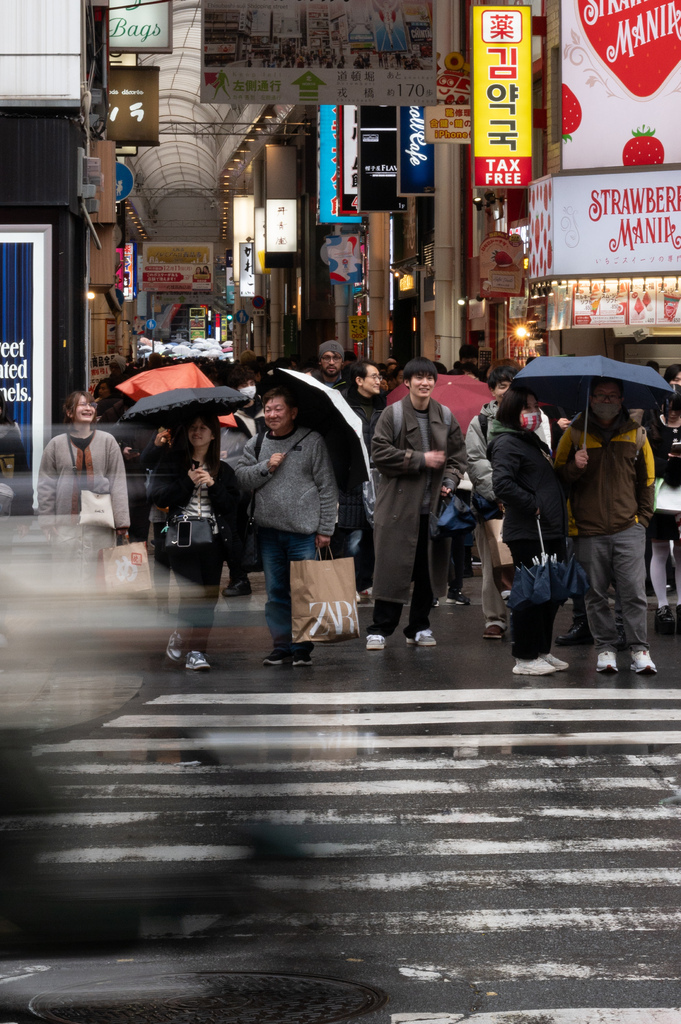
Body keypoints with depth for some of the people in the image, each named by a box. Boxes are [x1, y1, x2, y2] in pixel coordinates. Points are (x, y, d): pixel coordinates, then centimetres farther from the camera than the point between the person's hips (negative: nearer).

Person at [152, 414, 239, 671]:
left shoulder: (223, 470, 13)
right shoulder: (172, 462, 9)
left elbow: (230, 505, 4)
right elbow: (159, 496, -1)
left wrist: (212, 485, -9)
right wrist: (187, 482, -9)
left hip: (213, 537, 2)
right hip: (181, 535, -2)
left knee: (209, 595, -2)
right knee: (193, 592, -14)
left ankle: (196, 650, 5)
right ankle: (179, 638, 4)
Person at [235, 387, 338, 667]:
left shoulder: (312, 441, 0)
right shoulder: (256, 445, 11)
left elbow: (327, 487, 0)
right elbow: (241, 479, 5)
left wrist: (325, 529, -4)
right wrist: (267, 467, -10)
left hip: (304, 531, -4)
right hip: (269, 531, 4)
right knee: (276, 591, 8)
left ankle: (302, 648, 7)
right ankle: (281, 645, 16)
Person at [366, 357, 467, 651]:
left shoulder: (445, 417, 10)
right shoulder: (393, 414, -3)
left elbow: (458, 456, 18)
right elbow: (380, 453, -10)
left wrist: (450, 481, 0)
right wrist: (421, 459, -13)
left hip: (434, 505, 4)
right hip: (398, 504, -4)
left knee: (429, 567, 7)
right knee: (392, 565, -5)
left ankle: (420, 627, 18)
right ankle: (380, 629, 2)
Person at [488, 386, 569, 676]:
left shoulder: (535, 442, 21)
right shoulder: (507, 443, -10)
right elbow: (502, 484, -24)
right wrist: (532, 505, -18)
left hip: (551, 531, 10)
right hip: (527, 532, -10)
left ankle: (542, 651, 23)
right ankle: (525, 659, 0)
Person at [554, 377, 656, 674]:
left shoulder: (636, 435, 10)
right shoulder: (575, 434, 7)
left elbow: (646, 480, 17)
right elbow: (559, 476, 9)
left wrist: (642, 518, 10)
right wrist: (573, 467, -12)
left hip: (628, 529, 0)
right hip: (588, 530, 0)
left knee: (634, 592, -5)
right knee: (596, 594, 3)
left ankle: (639, 649, 3)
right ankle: (605, 647, 14)